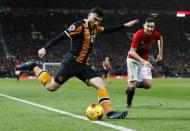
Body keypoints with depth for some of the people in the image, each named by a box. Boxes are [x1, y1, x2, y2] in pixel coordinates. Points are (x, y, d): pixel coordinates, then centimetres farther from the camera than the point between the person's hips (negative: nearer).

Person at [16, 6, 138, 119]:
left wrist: (125, 25, 24)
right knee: (51, 87, 0)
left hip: (83, 65, 8)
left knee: (101, 85, -6)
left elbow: (108, 30, 28)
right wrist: (45, 48, -21)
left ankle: (109, 112, -10)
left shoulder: (95, 28, 12)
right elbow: (61, 37, -16)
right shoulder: (79, 25, -13)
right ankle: (34, 67, 20)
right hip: (71, 62, -8)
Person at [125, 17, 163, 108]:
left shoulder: (156, 34, -13)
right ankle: (128, 103, 14)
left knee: (148, 85, -12)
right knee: (132, 85, -14)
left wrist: (160, 54, 14)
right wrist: (143, 61, -39)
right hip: (133, 59, -4)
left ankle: (136, 84, 21)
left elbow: (160, 39, 14)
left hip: (144, 60, 4)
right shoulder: (138, 35, -27)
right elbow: (132, 52, -27)